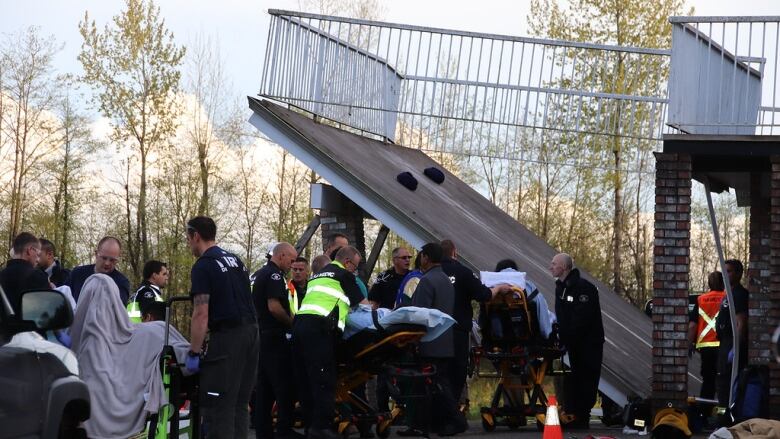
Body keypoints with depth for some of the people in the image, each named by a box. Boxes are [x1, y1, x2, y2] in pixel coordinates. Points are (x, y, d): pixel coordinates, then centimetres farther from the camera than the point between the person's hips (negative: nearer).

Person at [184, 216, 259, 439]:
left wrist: (194, 352, -11)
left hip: (228, 337, -8)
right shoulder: (236, 260, 17)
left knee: (218, 406, -6)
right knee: (240, 403, 13)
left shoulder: (203, 266, -8)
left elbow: (201, 314, -15)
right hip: (252, 332, 8)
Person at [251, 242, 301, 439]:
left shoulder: (258, 274, 18)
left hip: (260, 336, 10)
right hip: (275, 338, -10)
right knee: (284, 386, -6)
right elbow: (274, 307, -23)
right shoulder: (274, 275, -13)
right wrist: (292, 323, -10)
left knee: (263, 386, 10)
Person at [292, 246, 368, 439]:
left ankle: (311, 423, 11)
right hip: (318, 328, -8)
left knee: (307, 379, 9)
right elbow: (362, 304, 13)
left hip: (300, 321, 8)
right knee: (324, 380, -9)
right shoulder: (344, 275, 6)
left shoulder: (318, 274, 29)